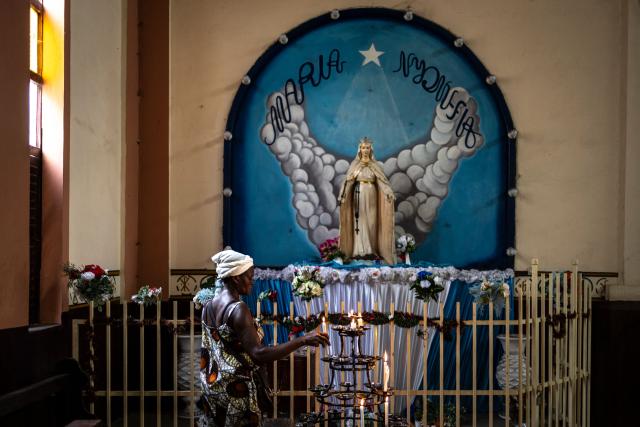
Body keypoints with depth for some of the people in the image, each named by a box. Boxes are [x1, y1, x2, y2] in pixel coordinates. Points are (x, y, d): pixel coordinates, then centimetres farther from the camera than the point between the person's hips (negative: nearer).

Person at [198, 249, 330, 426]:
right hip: (237, 389, -8)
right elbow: (258, 354, -29)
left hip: (214, 387, 9)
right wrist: (303, 340, -30)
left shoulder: (208, 306, 6)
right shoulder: (238, 309, -20)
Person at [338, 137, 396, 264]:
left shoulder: (374, 165, 6)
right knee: (360, 221, -4)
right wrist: (342, 195, -19)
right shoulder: (355, 164, 2)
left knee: (371, 222, 2)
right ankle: (361, 251, -3)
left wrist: (389, 193, -16)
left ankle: (371, 250, 8)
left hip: (371, 196, 2)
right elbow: (348, 181, -6)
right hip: (359, 194, -2)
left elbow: (382, 180, -2)